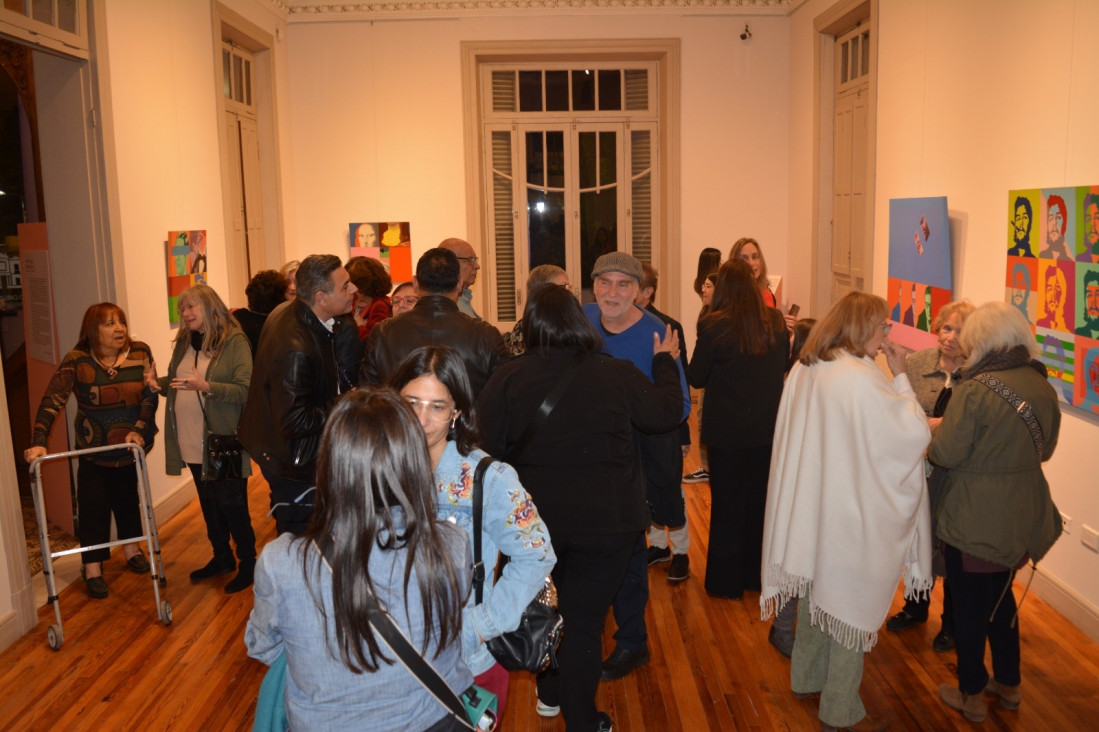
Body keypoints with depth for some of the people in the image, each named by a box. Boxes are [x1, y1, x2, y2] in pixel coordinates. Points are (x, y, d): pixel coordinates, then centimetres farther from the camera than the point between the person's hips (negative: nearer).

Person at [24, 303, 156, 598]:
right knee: (94, 506, 2)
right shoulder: (76, 361, -15)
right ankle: (92, 566, 15)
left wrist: (139, 430, -24)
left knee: (128, 499, 18)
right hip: (93, 450, -2)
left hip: (132, 446, 2)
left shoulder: (140, 353, -9)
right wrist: (38, 442, -32)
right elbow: (52, 400, -22)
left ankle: (131, 548, 38)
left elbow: (150, 394, -11)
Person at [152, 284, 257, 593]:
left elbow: (246, 390, -19)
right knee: (208, 503, 18)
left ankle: (247, 564, 17)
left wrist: (207, 387, -29)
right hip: (192, 441, 7)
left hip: (224, 440, -7)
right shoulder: (184, 343, 9)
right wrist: (159, 384, -3)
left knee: (232, 504, 3)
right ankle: (222, 557, 34)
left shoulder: (234, 341, -12)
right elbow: (176, 382, 17)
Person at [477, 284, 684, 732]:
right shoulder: (617, 374, -9)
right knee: (584, 620, 9)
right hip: (607, 522, -1)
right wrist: (665, 363, 19)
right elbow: (668, 414, 5)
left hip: (534, 521, 2)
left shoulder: (507, 378, -11)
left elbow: (484, 447, -9)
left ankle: (550, 694, 43)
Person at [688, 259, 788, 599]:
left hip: (727, 431, -4)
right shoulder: (775, 322, -4)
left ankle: (727, 581, 20)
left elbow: (696, 378, -9)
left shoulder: (714, 326, -17)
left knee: (727, 504, 10)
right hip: (768, 427, 4)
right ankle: (758, 574, 32)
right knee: (761, 499, 18)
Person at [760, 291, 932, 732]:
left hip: (809, 504, 8)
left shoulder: (803, 370, 1)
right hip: (851, 514, -8)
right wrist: (900, 377, -12)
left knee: (817, 588, 23)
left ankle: (806, 678, 40)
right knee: (853, 602, 6)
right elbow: (914, 433, -17)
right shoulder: (862, 379, -24)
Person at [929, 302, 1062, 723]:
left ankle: (972, 696, 25)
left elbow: (946, 454, -20)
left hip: (975, 521, -6)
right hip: (1023, 517, 6)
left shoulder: (975, 389, -22)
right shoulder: (1042, 386, -2)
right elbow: (1045, 448, 11)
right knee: (1000, 594, 24)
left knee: (969, 604, 11)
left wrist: (932, 434, 0)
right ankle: (1008, 684, 37)